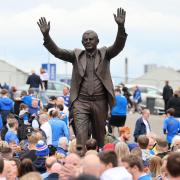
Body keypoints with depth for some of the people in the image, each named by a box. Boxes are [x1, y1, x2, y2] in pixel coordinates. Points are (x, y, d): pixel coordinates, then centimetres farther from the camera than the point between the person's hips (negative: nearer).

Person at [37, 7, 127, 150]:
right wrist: (46, 34, -18)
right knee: (81, 135, -12)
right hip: (81, 101, 0)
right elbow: (56, 51, -2)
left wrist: (121, 26, -28)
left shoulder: (105, 54, 7)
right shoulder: (76, 55, 8)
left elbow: (118, 46, -10)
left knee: (99, 136, 11)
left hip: (100, 102, 1)